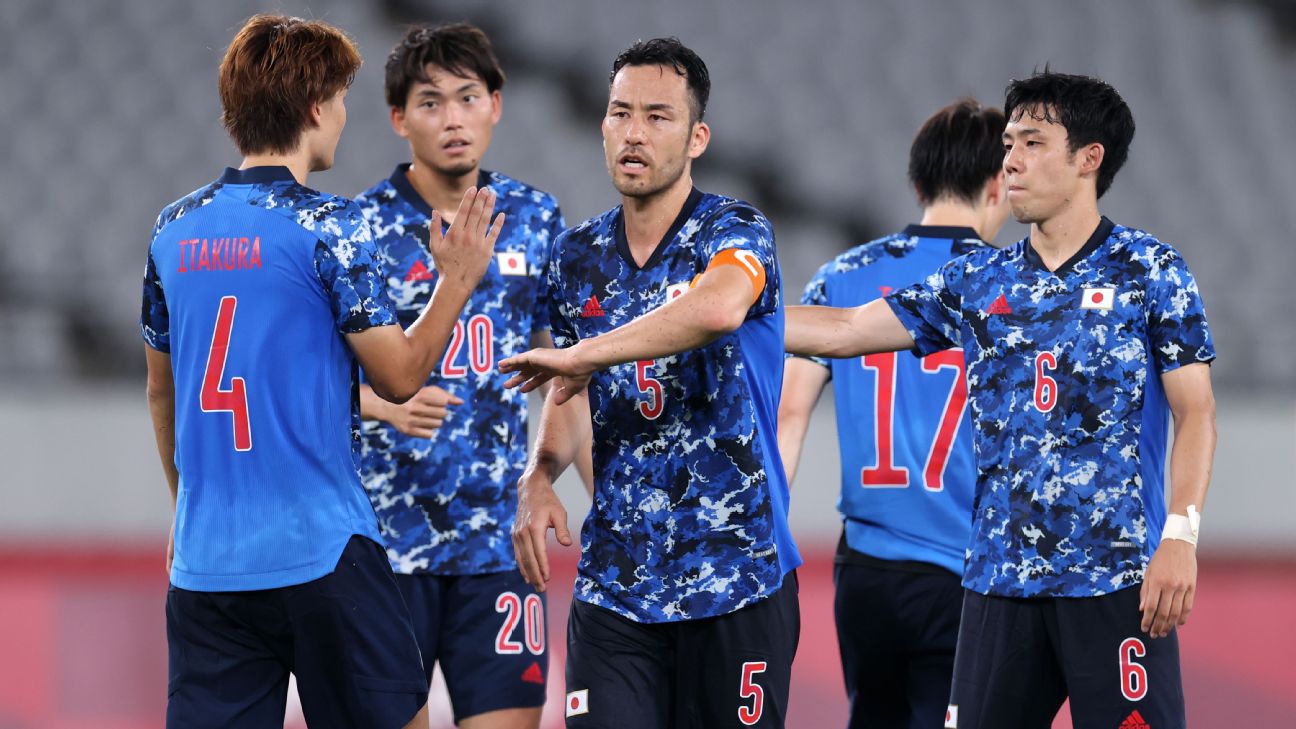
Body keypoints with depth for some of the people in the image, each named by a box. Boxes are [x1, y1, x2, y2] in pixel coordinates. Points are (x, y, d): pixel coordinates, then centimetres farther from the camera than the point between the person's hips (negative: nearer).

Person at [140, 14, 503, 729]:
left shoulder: (174, 229, 8)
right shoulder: (329, 227, -9)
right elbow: (399, 375, -7)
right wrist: (458, 280, 5)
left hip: (205, 559, 5)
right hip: (319, 550, -5)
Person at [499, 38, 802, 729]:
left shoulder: (735, 233, -7)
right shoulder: (576, 256, 10)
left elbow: (717, 308, -32)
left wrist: (588, 353, -27)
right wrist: (538, 478, 2)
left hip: (736, 576, -3)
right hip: (613, 585, 4)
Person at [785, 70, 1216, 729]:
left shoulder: (1150, 272, 1)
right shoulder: (978, 281, 13)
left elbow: (1195, 413, -2)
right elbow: (841, 332, 13)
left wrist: (1180, 536, -13)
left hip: (1117, 579, -4)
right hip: (1000, 578, 4)